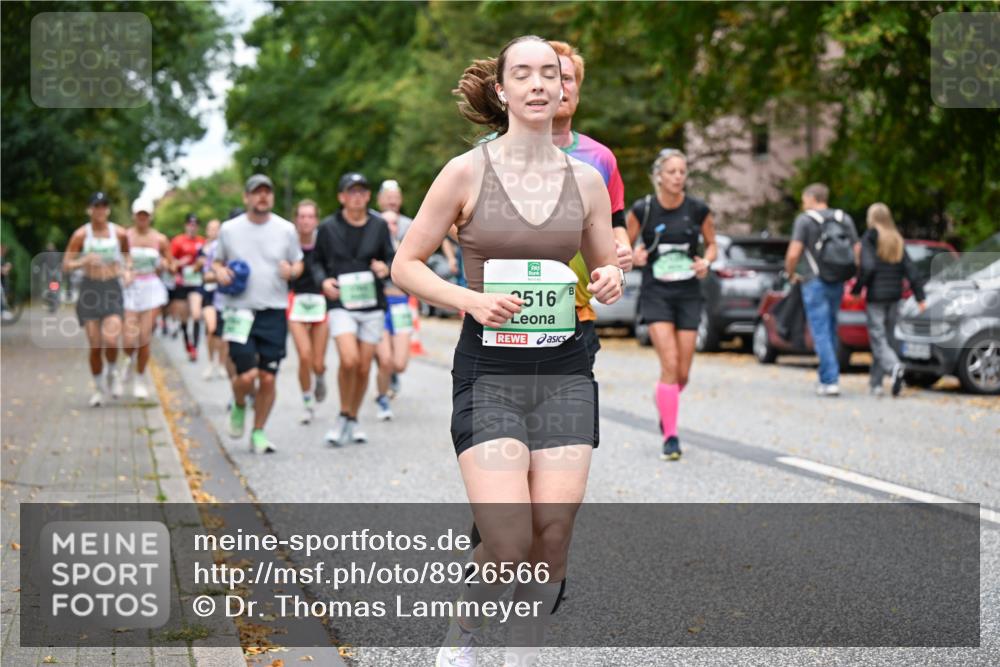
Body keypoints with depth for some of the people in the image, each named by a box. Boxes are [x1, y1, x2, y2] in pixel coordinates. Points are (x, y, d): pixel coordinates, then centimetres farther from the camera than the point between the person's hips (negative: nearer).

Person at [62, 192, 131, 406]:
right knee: (95, 345, 0)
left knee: (111, 339, -20)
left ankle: (112, 372, 11)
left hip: (112, 288, 0)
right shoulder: (81, 235, -3)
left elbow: (127, 254, 19)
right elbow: (66, 266, -2)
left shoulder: (119, 234, 0)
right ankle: (99, 388, 20)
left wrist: (126, 269, -1)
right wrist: (84, 261, -20)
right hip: (90, 289, 0)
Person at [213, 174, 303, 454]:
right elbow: (216, 261, 16)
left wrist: (292, 270, -8)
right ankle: (239, 406, 22)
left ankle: (258, 434, 17)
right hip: (240, 312, -1)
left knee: (268, 378, 1)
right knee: (247, 375, -13)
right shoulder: (230, 229, 4)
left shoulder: (286, 229, 6)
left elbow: (298, 264, 15)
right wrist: (219, 271, -7)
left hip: (275, 313, 2)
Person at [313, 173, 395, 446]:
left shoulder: (379, 225, 4)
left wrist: (386, 268, -11)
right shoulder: (328, 228, 0)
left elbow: (391, 258, 12)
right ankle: (343, 416, 0)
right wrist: (323, 280, -9)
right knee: (349, 360, -21)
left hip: (372, 305, 3)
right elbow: (318, 261, 11)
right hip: (341, 304, -3)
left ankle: (353, 421, 26)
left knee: (364, 368, 6)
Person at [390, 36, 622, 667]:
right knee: (509, 544, -14)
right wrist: (472, 301, -15)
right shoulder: (467, 172, -3)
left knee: (553, 538, -2)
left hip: (565, 372, 3)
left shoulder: (586, 179, 6)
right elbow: (407, 265, 1)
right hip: (489, 374, -3)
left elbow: (607, 268, 18)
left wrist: (611, 281, -6)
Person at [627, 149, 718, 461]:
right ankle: (670, 437, -8)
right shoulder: (642, 209, -6)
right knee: (670, 365, -15)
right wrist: (634, 256, -17)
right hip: (656, 294, -2)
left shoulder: (698, 209, -2)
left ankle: (664, 407, 37)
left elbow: (712, 244, 13)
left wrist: (706, 262, -8)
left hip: (688, 294, 2)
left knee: (683, 373, 4)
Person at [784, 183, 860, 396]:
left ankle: (830, 381, -12)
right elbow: (857, 251, 6)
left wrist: (791, 273, 4)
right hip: (838, 284, 5)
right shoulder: (845, 219, 10)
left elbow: (794, 253, -14)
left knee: (821, 332, -5)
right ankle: (827, 377, 18)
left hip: (815, 282, -5)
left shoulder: (805, 220, -5)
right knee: (831, 331, 15)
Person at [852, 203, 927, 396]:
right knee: (885, 338, 12)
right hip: (894, 295, 6)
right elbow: (910, 270, 6)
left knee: (878, 338, -6)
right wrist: (920, 296, 5)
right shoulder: (897, 240, 10)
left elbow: (867, 267, -18)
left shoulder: (869, 239, -8)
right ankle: (875, 382, 15)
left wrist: (857, 288, -5)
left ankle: (894, 367, -32)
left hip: (875, 296, -6)